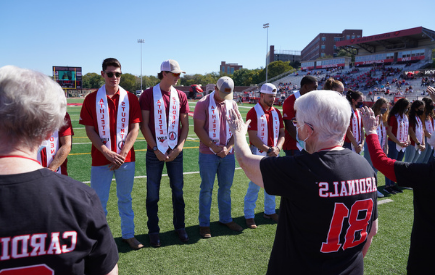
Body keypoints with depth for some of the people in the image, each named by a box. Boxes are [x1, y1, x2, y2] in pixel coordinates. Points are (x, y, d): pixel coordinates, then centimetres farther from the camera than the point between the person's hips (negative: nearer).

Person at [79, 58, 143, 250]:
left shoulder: (130, 98, 3)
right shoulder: (92, 99, 0)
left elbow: (135, 128, -1)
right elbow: (90, 130, -3)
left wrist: (122, 154, -11)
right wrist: (108, 154, -13)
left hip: (125, 158, 1)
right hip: (100, 159, -1)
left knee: (125, 198, 13)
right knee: (99, 200, 5)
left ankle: (128, 234, 25)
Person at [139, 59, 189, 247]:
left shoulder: (181, 96, 6)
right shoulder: (148, 95, -4)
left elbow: (185, 125, 7)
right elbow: (144, 125, -5)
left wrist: (179, 147, -5)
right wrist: (155, 149, -10)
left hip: (176, 152, 3)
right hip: (155, 152, -3)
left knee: (178, 191, 10)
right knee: (153, 194, 5)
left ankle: (179, 227, 26)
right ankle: (153, 231, 19)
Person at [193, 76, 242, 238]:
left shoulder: (232, 104, 8)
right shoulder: (203, 103, -6)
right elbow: (198, 128, -10)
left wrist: (228, 148, -6)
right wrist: (213, 146, -13)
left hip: (228, 154, 5)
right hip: (208, 154, -4)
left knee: (226, 188, 12)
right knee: (206, 189, 2)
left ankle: (226, 219, 26)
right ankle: (204, 224, 12)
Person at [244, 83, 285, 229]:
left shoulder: (276, 112, 9)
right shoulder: (253, 112, -9)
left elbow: (282, 133, 9)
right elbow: (253, 137, -14)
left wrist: (277, 148, -9)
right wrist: (268, 149, -17)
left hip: (273, 154, 6)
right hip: (258, 154, -6)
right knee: (254, 186, -1)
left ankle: (270, 211, 30)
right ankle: (249, 215, 11)